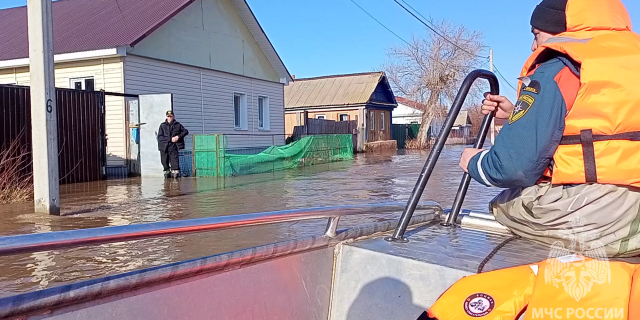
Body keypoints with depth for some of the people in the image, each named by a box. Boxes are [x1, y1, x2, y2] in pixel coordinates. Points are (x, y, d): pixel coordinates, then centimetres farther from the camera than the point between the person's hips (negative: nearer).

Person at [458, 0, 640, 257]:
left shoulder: (554, 73, -7)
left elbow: (515, 167, -15)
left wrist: (475, 163, 6)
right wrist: (516, 115, 23)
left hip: (585, 217, -6)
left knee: (503, 204, 17)